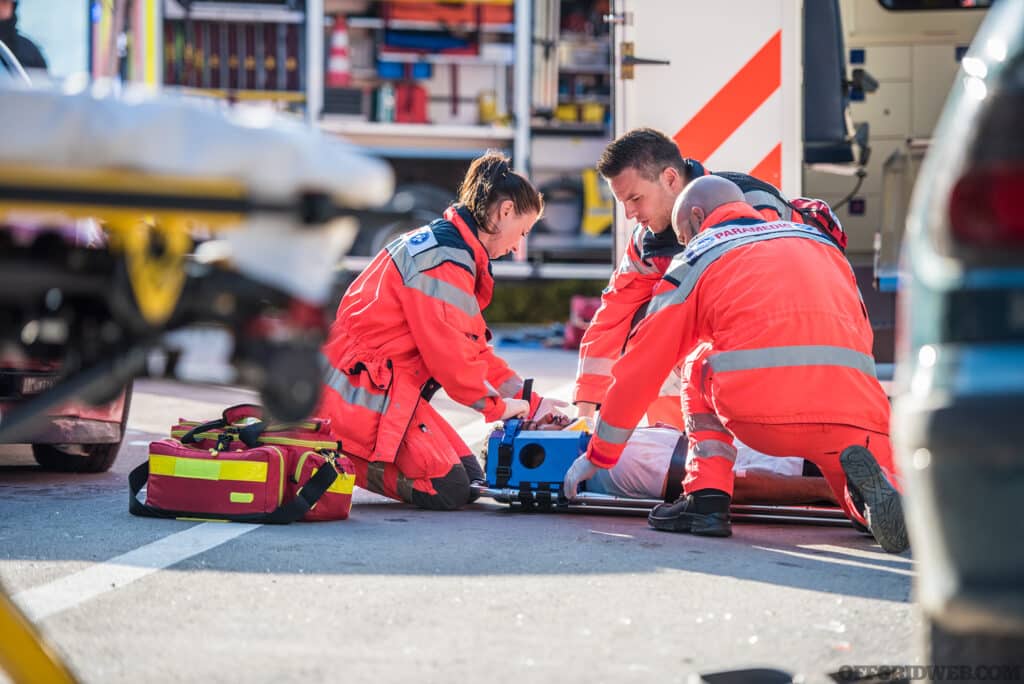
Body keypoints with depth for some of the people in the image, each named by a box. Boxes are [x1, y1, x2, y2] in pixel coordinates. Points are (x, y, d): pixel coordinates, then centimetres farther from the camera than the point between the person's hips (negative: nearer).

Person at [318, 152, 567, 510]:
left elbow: (472, 347, 20)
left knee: (470, 477, 6)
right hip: (365, 393, -11)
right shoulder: (445, 260, -18)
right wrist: (497, 405, -4)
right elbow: (449, 352, -20)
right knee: (448, 490, -16)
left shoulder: (441, 245, 17)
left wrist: (531, 402, 14)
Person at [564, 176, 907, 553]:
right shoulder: (820, 241, 31)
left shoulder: (697, 257, 20)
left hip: (760, 410, -2)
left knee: (699, 363, 30)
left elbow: (643, 364, 23)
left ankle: (707, 496, 12)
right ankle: (865, 475, -11)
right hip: (853, 410, 2)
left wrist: (598, 455, 33)